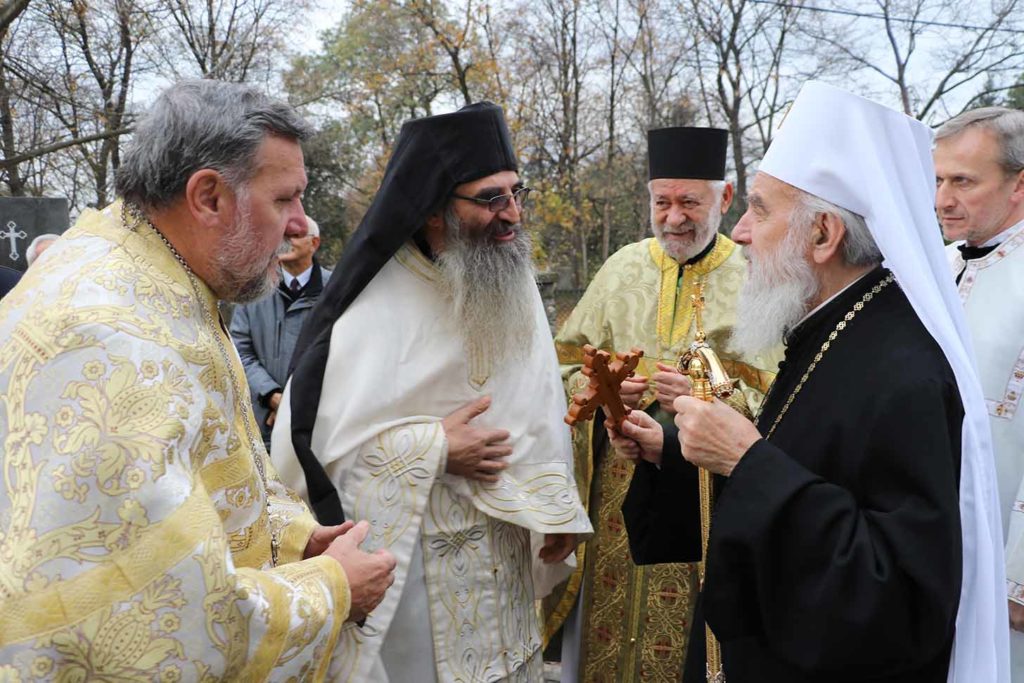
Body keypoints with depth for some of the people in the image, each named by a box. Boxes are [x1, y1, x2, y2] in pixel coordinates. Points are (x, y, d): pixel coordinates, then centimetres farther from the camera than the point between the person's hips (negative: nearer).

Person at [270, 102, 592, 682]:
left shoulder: (515, 285, 0)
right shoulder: (377, 306, -19)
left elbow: (541, 409, 5)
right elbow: (311, 434, -22)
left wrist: (557, 506, -2)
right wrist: (435, 451, -20)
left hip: (508, 548, 6)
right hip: (409, 560, -6)